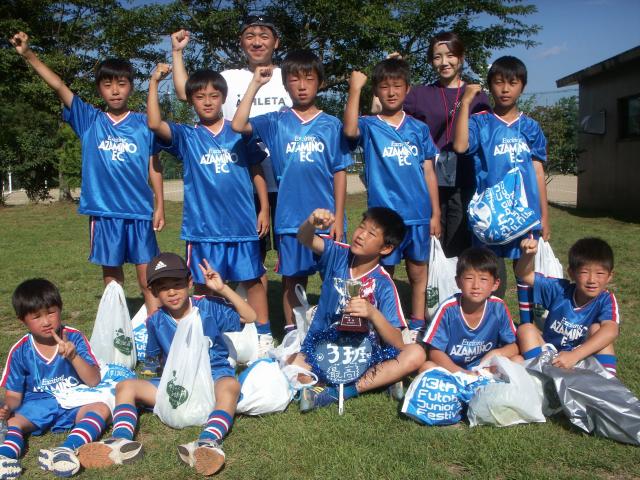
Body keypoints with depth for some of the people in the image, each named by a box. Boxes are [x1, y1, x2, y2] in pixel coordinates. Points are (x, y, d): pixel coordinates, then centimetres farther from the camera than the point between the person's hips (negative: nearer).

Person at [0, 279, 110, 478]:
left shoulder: (74, 338, -5)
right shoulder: (20, 351, -1)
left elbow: (94, 381, -9)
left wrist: (73, 356, -25)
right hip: (36, 406, 1)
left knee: (101, 409, -29)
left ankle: (67, 449, -52)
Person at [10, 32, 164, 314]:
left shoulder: (144, 124, 2)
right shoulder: (89, 120, 4)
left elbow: (153, 166, 5)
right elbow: (58, 86, -3)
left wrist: (159, 206, 2)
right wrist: (28, 54, -13)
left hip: (140, 211, -1)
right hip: (103, 211, 1)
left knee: (147, 278, 3)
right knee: (111, 277, 11)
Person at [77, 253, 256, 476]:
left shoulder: (210, 307, -4)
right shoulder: (156, 322, 5)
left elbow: (250, 317, -11)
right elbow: (154, 357, 20)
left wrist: (222, 289, -18)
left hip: (213, 376, -3)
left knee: (230, 384, -38)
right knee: (126, 386, -11)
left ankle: (208, 441, -58)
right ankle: (122, 441, -35)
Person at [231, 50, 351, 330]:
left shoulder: (331, 125, 3)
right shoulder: (276, 123, 3)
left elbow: (339, 173, 2)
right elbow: (238, 125, -12)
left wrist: (338, 217, -3)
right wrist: (255, 84, -11)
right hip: (290, 217, 0)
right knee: (293, 279, 11)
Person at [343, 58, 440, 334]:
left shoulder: (418, 129, 8)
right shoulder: (369, 126, 1)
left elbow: (428, 172, 9)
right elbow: (349, 130, -24)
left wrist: (435, 213, 6)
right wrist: (355, 89, -25)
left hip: (418, 215, 3)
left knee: (418, 273, 11)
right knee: (384, 274, 7)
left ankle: (417, 324, 25)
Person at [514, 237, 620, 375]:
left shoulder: (606, 300, -16)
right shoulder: (560, 290, -8)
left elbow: (611, 330, -36)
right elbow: (524, 275, -10)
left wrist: (574, 355, -47)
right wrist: (528, 254, -34)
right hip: (551, 358, 3)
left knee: (596, 328, -25)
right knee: (525, 328, -16)